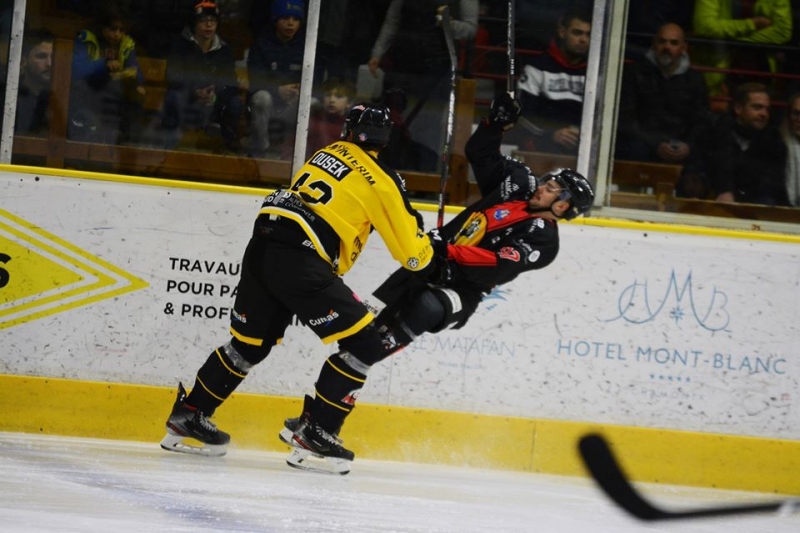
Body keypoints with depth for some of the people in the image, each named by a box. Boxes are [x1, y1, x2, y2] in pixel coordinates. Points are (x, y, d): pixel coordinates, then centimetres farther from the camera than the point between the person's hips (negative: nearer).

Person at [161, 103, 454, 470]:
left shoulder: (329, 153, 20)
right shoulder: (380, 178, 0)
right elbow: (409, 244, 5)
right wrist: (433, 264, 25)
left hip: (262, 246, 8)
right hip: (300, 261, -7)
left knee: (250, 343, 22)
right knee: (364, 342, 0)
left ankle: (188, 416, 28)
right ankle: (315, 432, -1)